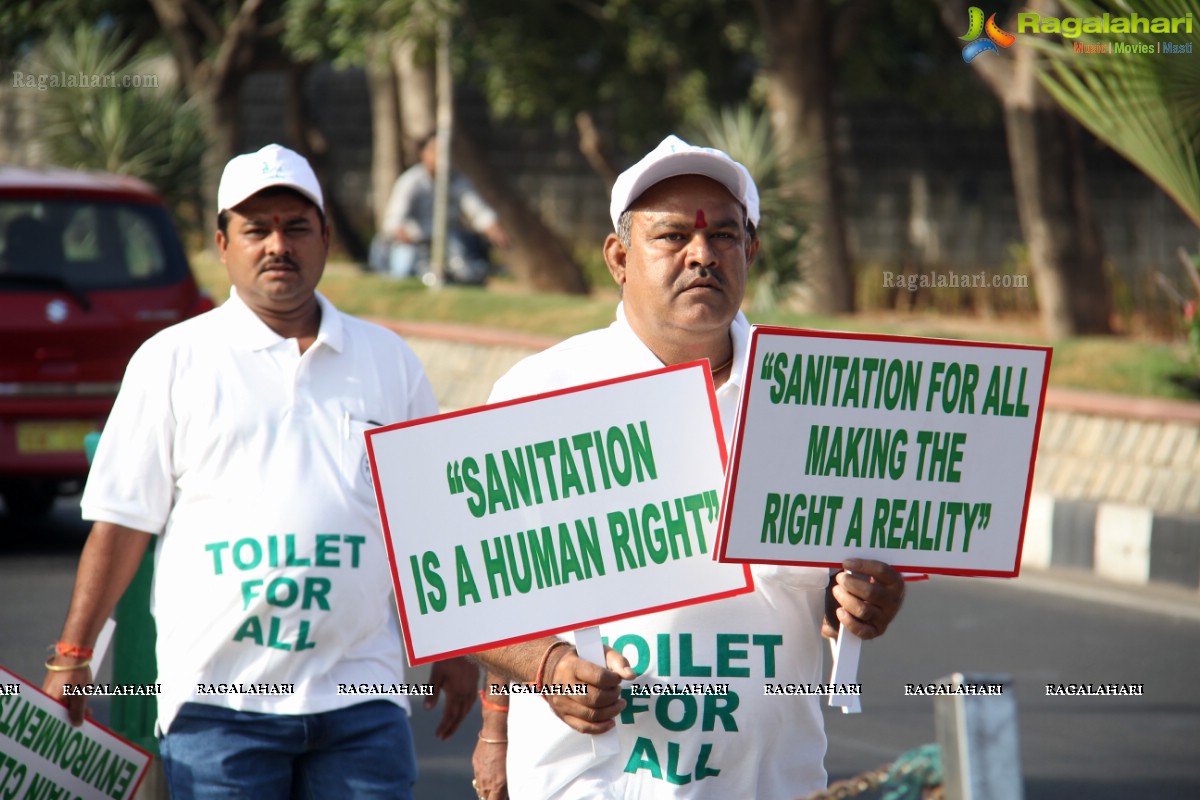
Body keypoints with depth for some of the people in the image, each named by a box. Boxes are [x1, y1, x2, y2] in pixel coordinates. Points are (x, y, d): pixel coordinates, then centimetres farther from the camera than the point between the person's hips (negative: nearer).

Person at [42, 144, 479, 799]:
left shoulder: (388, 360, 13)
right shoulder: (171, 362, 5)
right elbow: (123, 520, 4)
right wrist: (72, 655, 1)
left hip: (359, 696, 2)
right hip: (218, 695, -2)